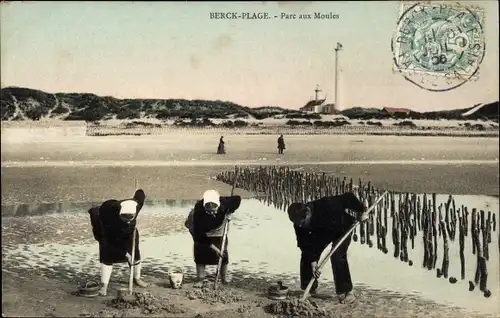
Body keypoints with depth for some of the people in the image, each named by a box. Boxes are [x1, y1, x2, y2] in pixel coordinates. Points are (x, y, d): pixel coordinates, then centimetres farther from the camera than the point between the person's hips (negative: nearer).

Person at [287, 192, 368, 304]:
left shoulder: (325, 205, -41)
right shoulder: (299, 223, -25)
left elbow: (349, 197, -32)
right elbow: (304, 244, -19)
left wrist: (362, 211, -25)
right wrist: (312, 261, -26)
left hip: (342, 228, -5)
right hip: (322, 232, 5)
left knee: (337, 256, -23)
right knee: (307, 255, -3)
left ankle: (346, 292, -13)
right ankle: (309, 289, 13)